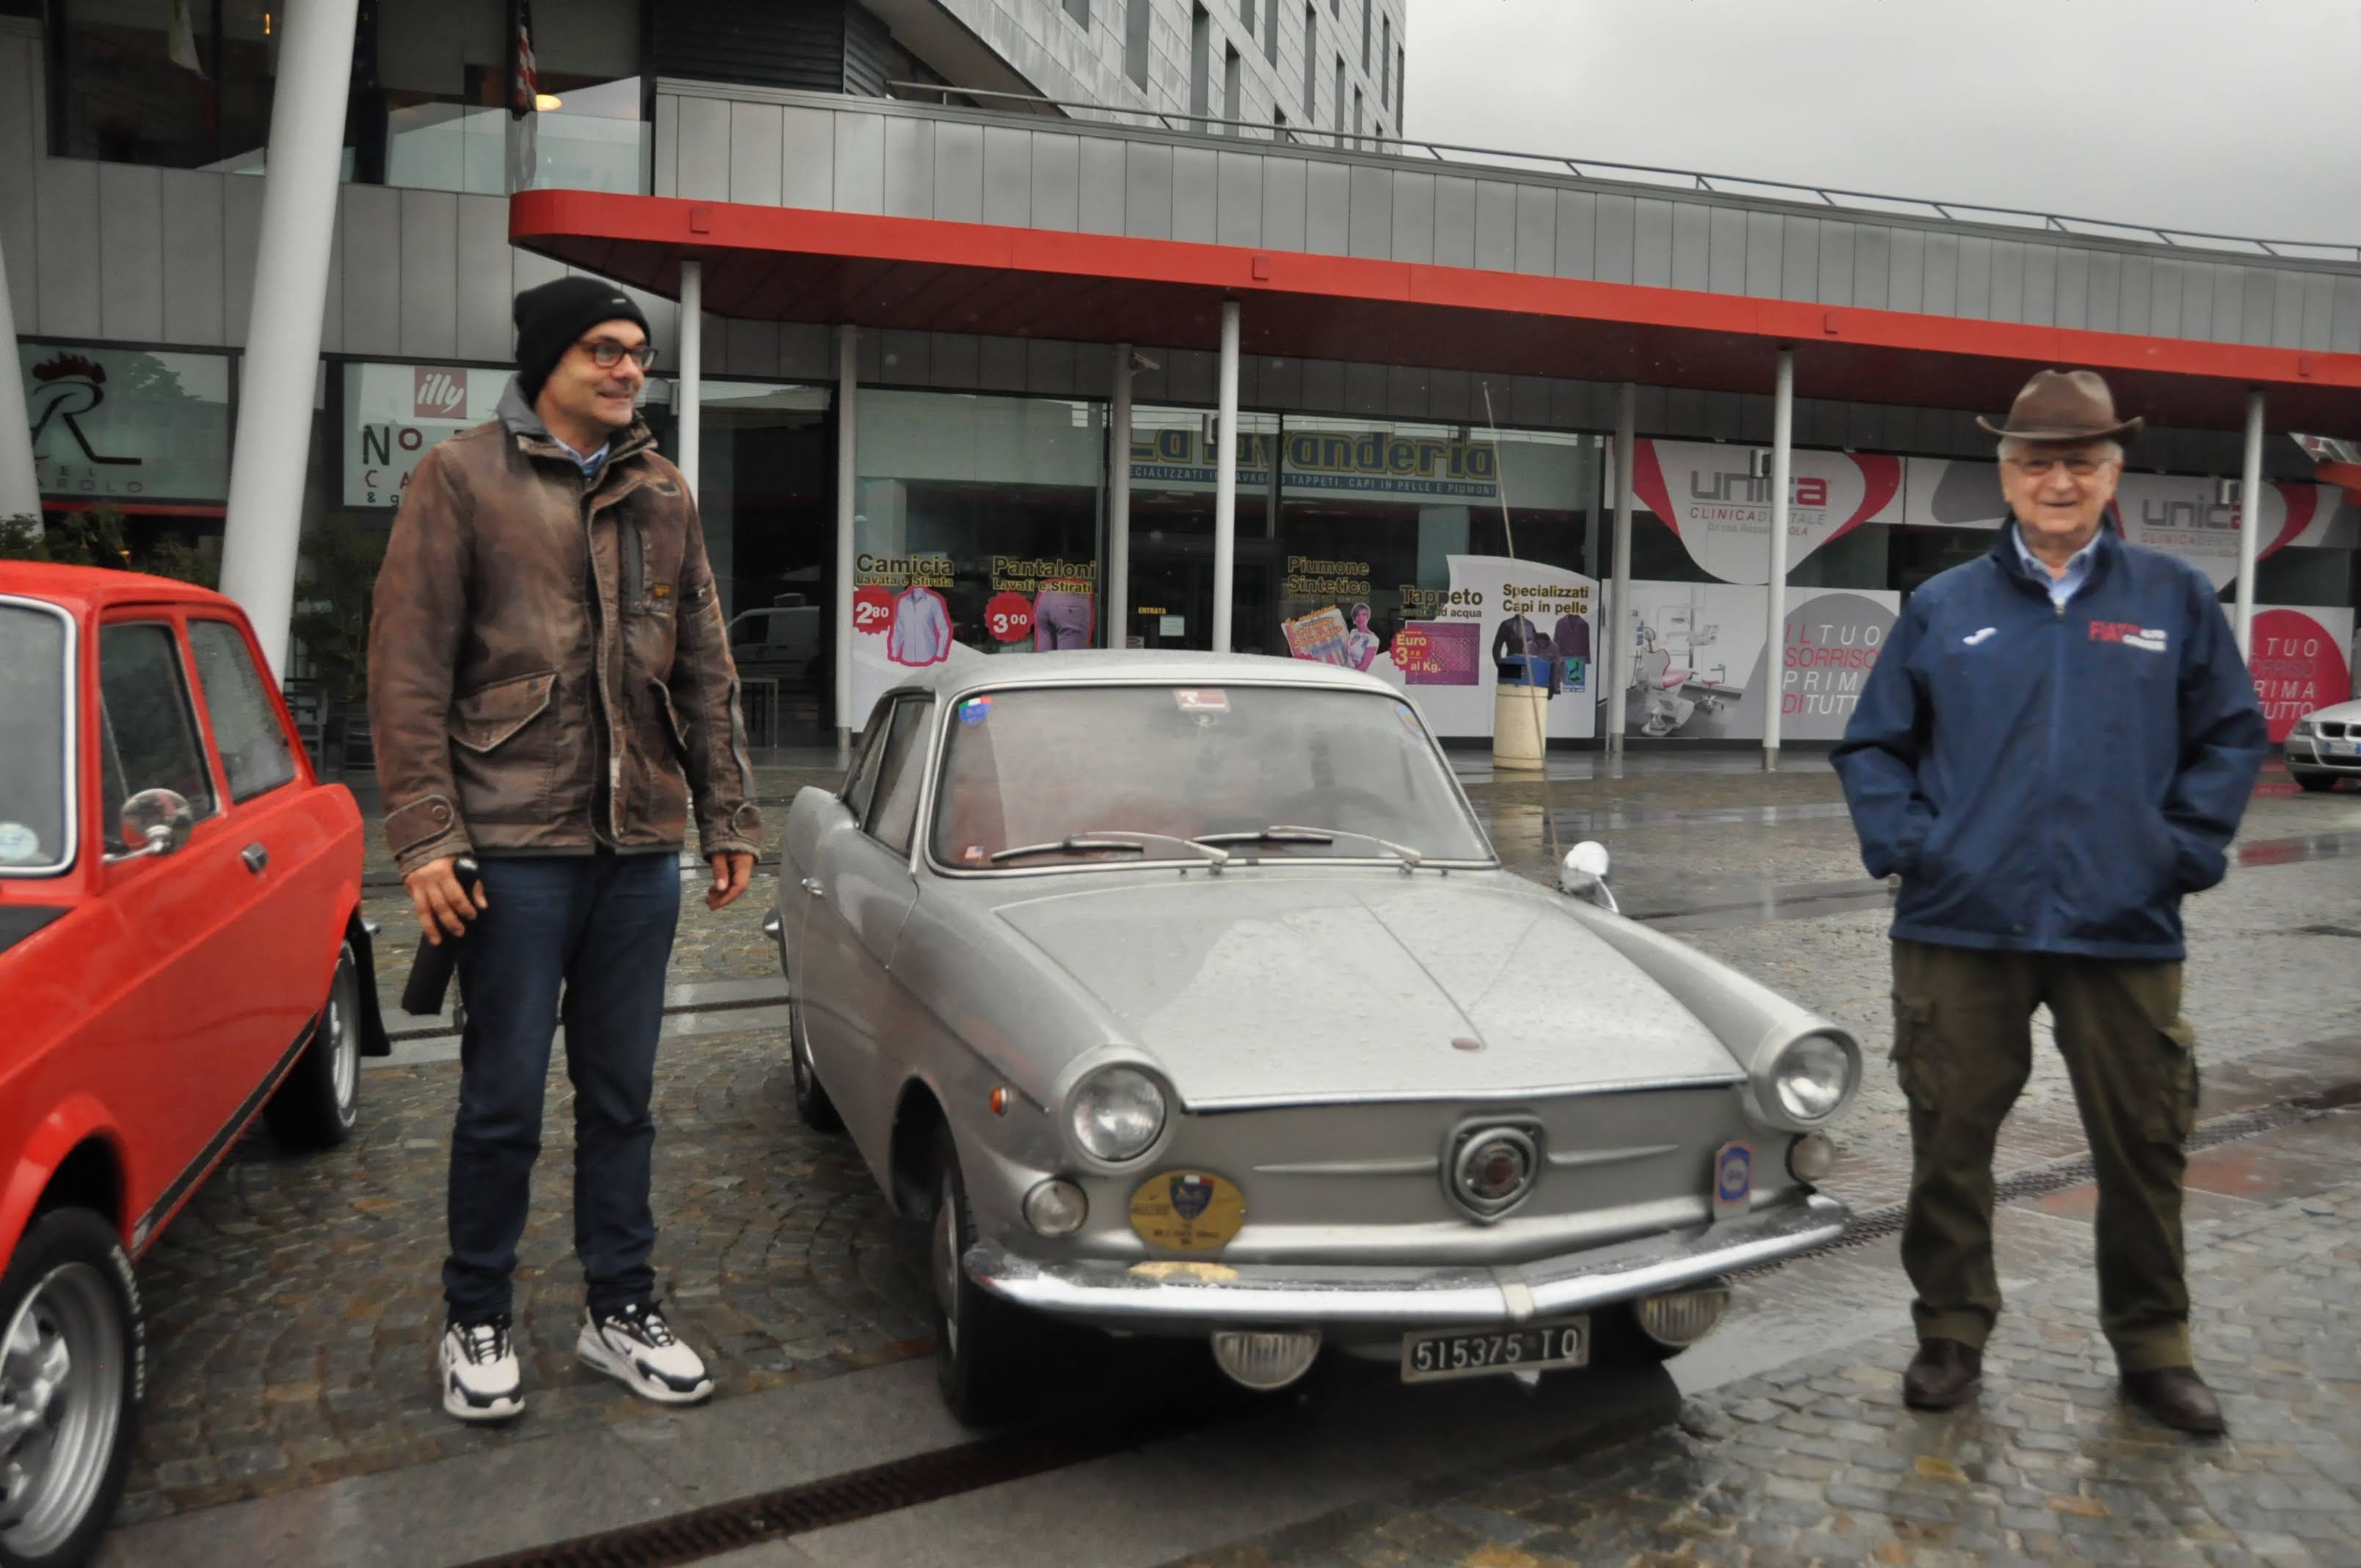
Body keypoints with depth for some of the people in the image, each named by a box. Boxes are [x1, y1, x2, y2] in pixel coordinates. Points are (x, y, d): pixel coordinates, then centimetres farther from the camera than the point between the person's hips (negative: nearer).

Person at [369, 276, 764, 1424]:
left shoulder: (662, 497, 13)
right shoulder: (463, 480, -1)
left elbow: (706, 672, 14)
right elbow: (408, 670, -6)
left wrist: (729, 819, 10)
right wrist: (425, 837, -12)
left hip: (642, 851, 4)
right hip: (517, 846, -4)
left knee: (621, 1095, 12)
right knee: (505, 1101, 5)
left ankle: (620, 1310, 25)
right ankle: (475, 1321, 23)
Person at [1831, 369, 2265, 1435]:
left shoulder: (2175, 600, 5)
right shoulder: (1943, 608, 5)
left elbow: (2231, 737, 9)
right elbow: (1873, 744, 8)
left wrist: (2186, 851, -2)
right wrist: (1901, 848, -4)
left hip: (2124, 931, 0)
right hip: (1961, 929, 0)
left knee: (2143, 1145, 10)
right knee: (1950, 1139, 7)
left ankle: (2153, 1348, 30)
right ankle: (1951, 1333, 25)